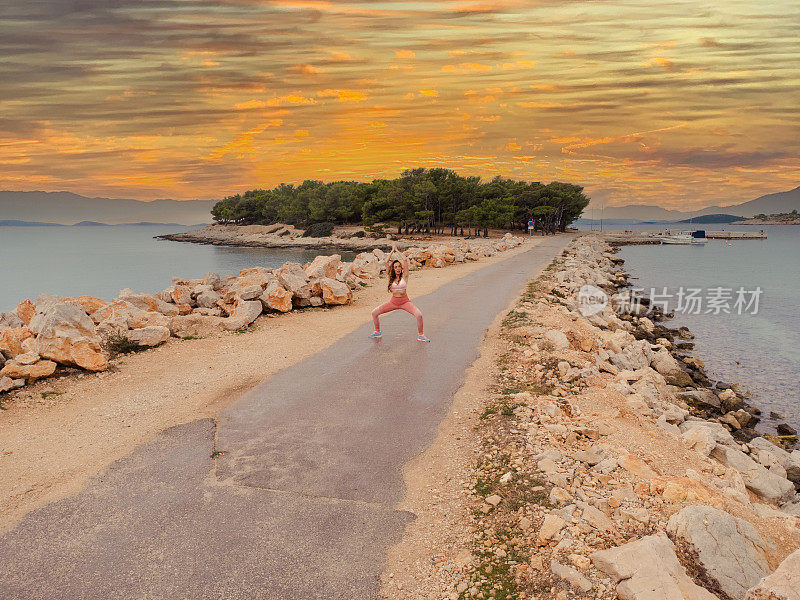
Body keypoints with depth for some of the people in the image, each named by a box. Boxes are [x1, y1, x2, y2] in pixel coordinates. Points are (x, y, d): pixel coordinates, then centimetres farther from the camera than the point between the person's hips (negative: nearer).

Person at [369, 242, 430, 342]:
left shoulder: (404, 276, -4)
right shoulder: (391, 277, 3)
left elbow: (405, 260, -13)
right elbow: (386, 262, -5)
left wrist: (397, 250, -2)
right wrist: (392, 250, 2)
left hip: (405, 302, -3)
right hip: (393, 302, 3)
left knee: (419, 315, -26)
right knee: (374, 313, -5)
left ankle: (420, 335, -5)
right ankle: (377, 332, 16)